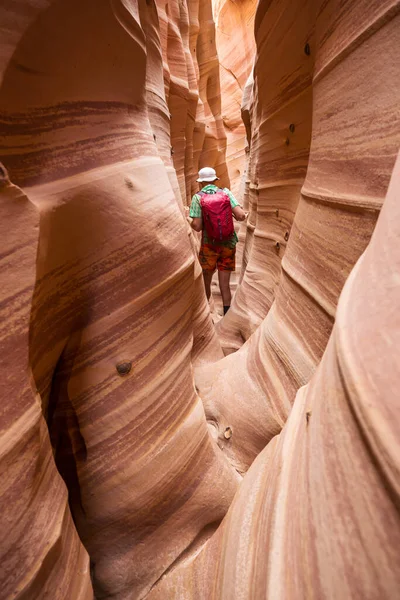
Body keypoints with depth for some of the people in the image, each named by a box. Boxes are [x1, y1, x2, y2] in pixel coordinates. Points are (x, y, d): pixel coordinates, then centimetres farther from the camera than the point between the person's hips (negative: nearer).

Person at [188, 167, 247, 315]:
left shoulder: (198, 197, -6)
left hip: (209, 244, -1)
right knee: (225, 285, 5)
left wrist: (191, 223, 7)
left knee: (206, 283, 14)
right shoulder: (226, 192, -1)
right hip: (229, 244, 2)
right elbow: (240, 215, -12)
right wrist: (244, 215, 11)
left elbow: (197, 226, -15)